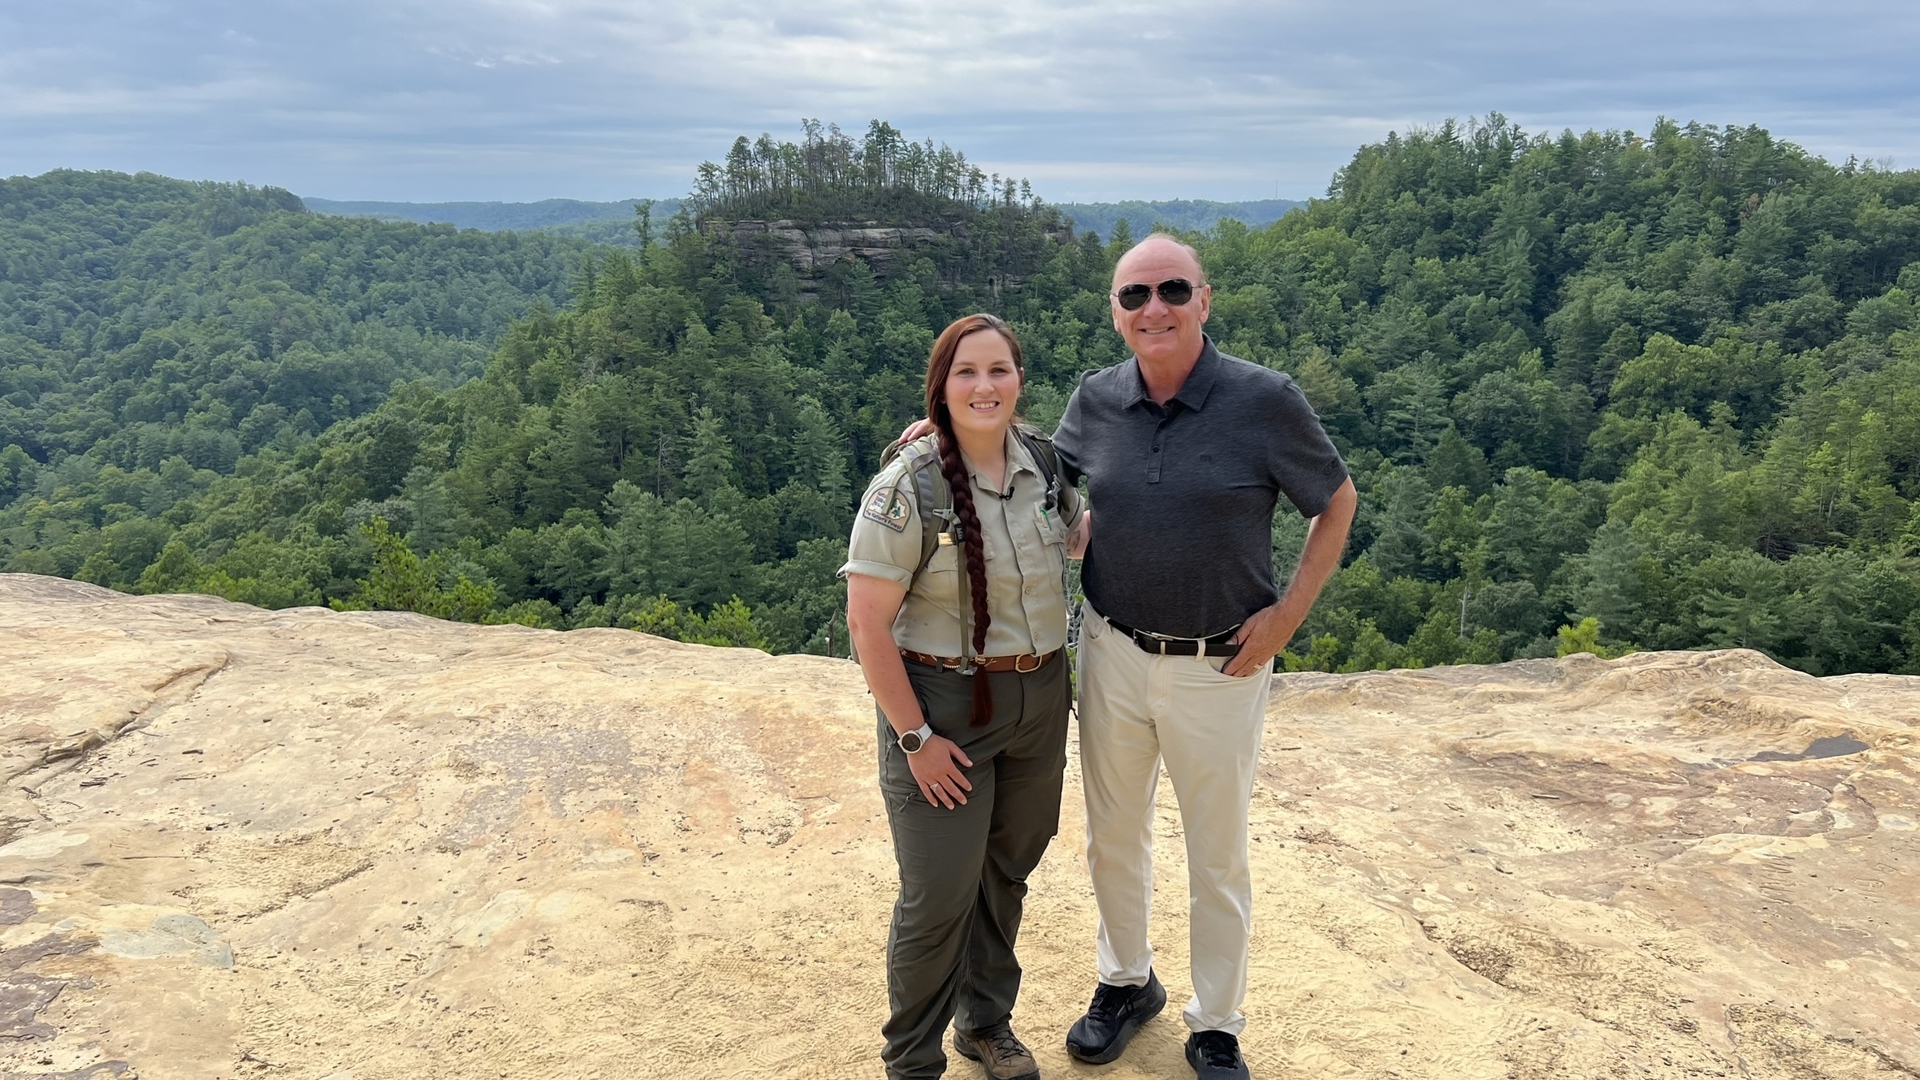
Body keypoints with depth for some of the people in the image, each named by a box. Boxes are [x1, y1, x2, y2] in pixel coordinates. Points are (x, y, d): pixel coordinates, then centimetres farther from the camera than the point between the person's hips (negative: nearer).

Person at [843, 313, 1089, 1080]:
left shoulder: (1043, 464, -1)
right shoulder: (907, 489, -18)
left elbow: (1077, 538, 21)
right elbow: (867, 623, -17)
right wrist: (915, 737, -16)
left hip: (1039, 701, 6)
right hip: (945, 708, -5)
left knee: (1006, 874, 19)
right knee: (939, 898, 3)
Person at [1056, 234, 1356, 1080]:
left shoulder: (1265, 400, -14)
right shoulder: (1095, 401, -4)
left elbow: (1337, 503, -1)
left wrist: (1289, 612, -9)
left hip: (1222, 664, -3)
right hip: (1113, 654, 3)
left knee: (1218, 859, 12)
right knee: (1113, 837, 19)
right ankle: (1126, 981, 44)